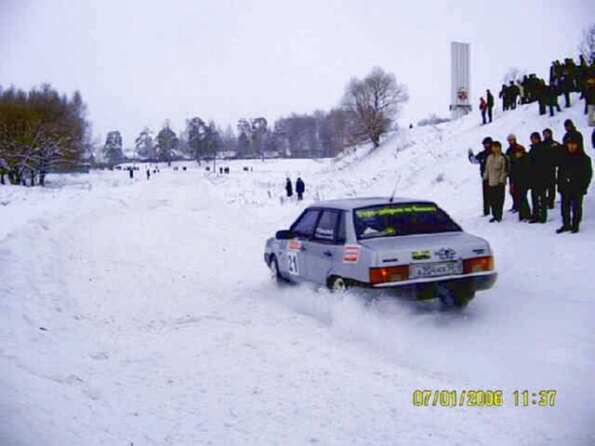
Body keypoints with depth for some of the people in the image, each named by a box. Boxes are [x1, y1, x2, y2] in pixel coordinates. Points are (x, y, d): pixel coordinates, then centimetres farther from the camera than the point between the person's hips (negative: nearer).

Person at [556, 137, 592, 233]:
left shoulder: (584, 159, -3)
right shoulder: (563, 157, 7)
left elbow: (588, 174, -1)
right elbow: (560, 172, 14)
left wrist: (583, 187, -9)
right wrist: (559, 185, 7)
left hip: (578, 189, -3)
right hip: (565, 188, 3)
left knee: (576, 207, 3)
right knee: (565, 207, 7)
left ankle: (575, 225, 13)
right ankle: (566, 225, 17)